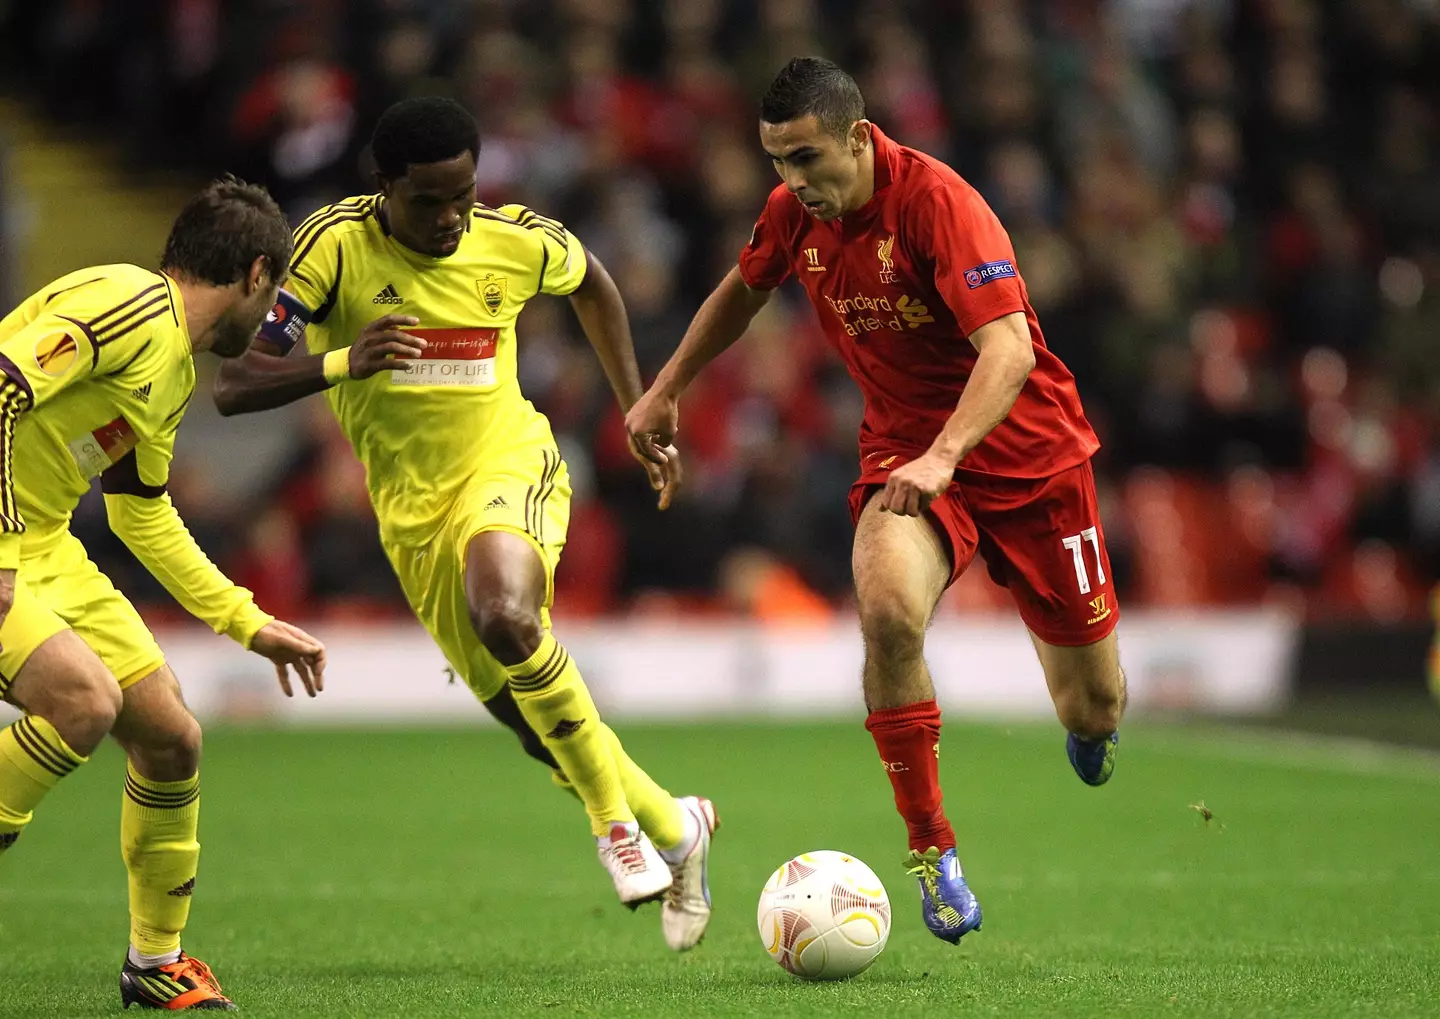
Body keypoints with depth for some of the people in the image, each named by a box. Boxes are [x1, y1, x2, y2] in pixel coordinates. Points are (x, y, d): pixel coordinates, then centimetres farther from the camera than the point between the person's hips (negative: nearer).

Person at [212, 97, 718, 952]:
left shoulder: (516, 242, -7)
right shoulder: (336, 246, -14)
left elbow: (591, 282, 18)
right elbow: (234, 386, -16)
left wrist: (639, 414, 16)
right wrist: (340, 364, -34)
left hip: (509, 465, -2)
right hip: (411, 511, 2)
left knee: (503, 615, -35)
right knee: (539, 727, 5)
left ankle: (616, 814, -17)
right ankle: (674, 829, 32)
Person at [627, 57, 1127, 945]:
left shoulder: (937, 201, -24)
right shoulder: (796, 214, -6)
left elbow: (1009, 348, -34)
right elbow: (744, 291, 19)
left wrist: (944, 454, -47)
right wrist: (666, 390, 18)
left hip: (1026, 453, -3)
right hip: (904, 452, 3)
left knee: (1093, 709, 5)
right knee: (888, 611, -31)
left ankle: (1092, 720, 47)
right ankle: (931, 846, -18)